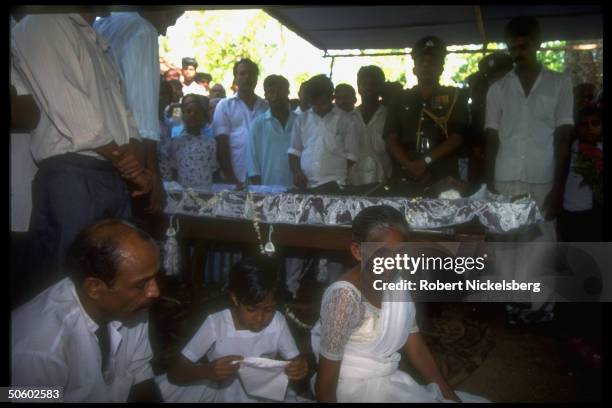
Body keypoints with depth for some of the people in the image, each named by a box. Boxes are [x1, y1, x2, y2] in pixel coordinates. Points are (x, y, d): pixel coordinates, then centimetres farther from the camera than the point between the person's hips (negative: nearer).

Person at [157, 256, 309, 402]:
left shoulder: (278, 322, -15)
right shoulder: (216, 324, -20)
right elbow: (174, 373, -18)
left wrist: (300, 367, -31)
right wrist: (208, 371, -38)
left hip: (263, 395, 0)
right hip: (221, 392, 0)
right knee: (162, 387, -21)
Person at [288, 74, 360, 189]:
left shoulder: (346, 121, 1)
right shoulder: (302, 119, 10)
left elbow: (351, 156, 1)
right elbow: (294, 151, 13)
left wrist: (342, 181, -6)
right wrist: (296, 172, -2)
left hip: (334, 186, -3)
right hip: (305, 185, 3)